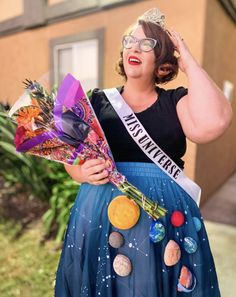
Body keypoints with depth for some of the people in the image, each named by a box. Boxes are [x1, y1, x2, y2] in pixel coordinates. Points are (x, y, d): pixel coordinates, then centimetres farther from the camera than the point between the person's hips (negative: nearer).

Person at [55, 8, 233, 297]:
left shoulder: (176, 101, 3)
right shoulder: (98, 101, 6)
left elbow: (214, 123, -19)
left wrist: (188, 61, -8)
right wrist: (85, 173, -17)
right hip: (101, 212, 2)